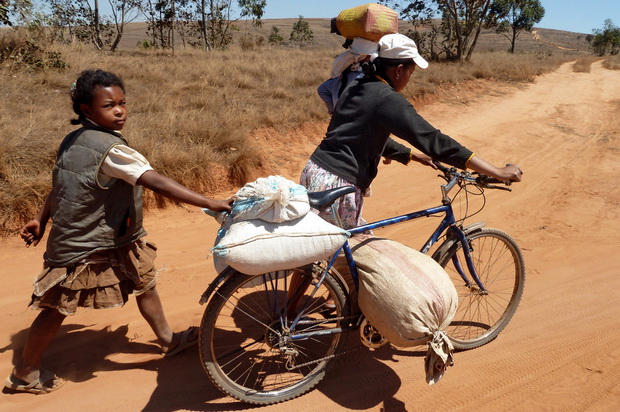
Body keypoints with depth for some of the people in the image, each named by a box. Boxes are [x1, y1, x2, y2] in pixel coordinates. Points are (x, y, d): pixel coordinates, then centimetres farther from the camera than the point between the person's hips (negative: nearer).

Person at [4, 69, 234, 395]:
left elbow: (60, 184, 10)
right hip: (81, 248, -9)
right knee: (59, 308, 9)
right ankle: (24, 374, 32)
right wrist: (210, 203, -37)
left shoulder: (73, 141, 0)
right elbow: (157, 183, -36)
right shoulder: (111, 148, -29)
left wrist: (41, 219, 20)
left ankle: (168, 340, 35)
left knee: (145, 282, 17)